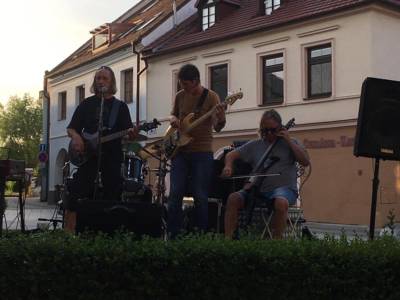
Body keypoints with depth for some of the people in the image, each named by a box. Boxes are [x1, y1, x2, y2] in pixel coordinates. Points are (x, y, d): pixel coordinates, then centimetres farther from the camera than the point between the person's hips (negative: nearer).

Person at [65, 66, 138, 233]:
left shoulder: (120, 106, 10)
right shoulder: (87, 104, 12)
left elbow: (127, 131, 1)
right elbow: (71, 128, 10)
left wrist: (132, 133, -23)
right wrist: (76, 136, -12)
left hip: (112, 158, 0)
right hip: (88, 155, 0)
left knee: (112, 195, 1)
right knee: (76, 192, -7)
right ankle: (69, 232, -2)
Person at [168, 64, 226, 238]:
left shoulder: (211, 97, -5)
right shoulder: (180, 96, 8)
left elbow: (217, 128, -10)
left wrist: (221, 118, -33)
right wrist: (173, 119, -1)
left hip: (202, 153, -4)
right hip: (180, 152, 4)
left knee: (200, 196, -2)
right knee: (175, 194, -1)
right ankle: (172, 235, 5)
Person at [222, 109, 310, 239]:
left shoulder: (289, 143, 10)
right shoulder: (255, 145, 15)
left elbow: (305, 161, -4)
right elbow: (231, 155, 17)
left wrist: (289, 140, -6)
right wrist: (228, 166, -6)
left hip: (284, 188, -3)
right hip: (258, 189, 3)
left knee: (281, 202, -38)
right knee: (233, 198, -21)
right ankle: (228, 237, -18)